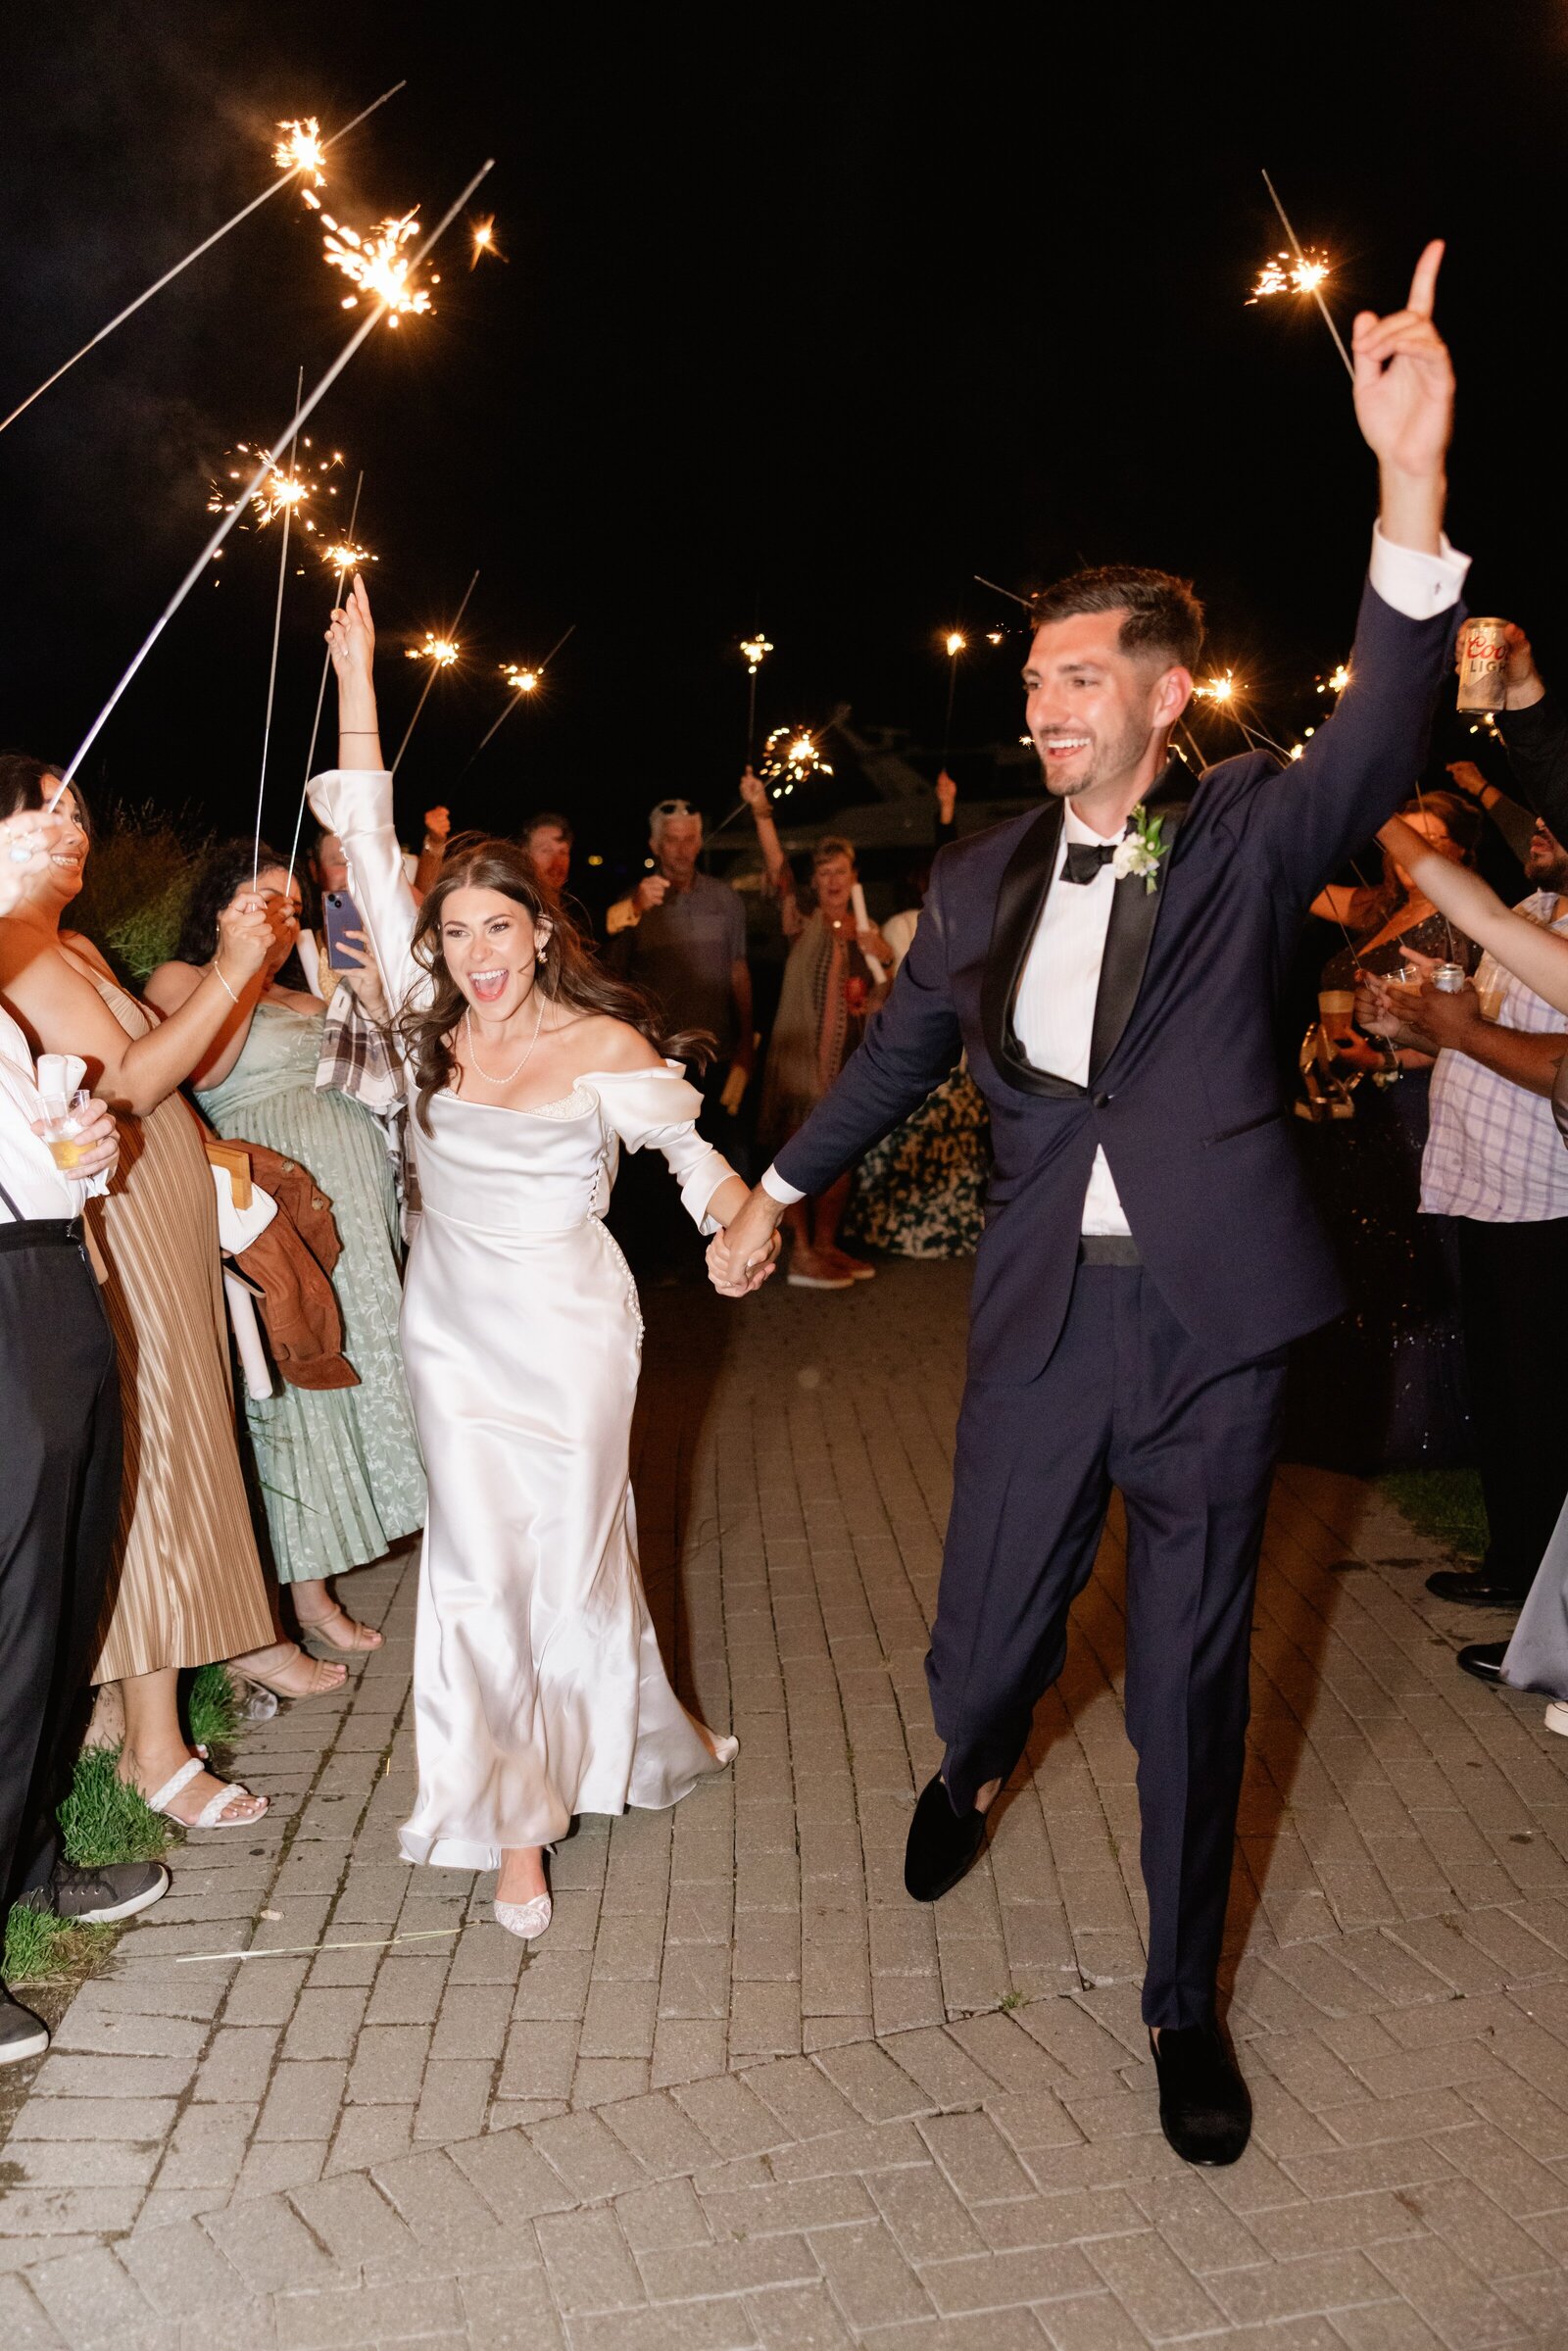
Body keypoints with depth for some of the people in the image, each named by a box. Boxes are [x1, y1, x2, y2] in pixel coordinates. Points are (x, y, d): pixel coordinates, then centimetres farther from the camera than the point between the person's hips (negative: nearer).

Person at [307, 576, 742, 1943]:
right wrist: (355, 683, -1)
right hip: (454, 1333, 3)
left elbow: (687, 1150, 3)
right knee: (481, 1564, 4)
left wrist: (741, 1220, -14)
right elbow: (370, 853, 0)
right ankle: (518, 1823, 20)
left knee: (573, 1554, 10)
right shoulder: (435, 1021, -2)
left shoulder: (606, 1047, -12)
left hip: (568, 1334, -3)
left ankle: (630, 1736, 39)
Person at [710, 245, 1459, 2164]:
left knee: (1191, 1676, 9)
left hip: (1212, 1318, -2)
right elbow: (899, 1048, 17)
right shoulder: (984, 876, 7)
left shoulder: (1243, 837, -3)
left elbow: (1372, 748, -22)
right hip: (1042, 1314, 3)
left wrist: (1410, 487, -35)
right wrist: (775, 1191, 21)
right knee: (986, 1631, 11)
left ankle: (1184, 2002, 31)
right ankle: (972, 1769, 50)